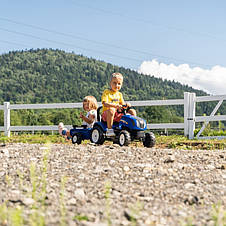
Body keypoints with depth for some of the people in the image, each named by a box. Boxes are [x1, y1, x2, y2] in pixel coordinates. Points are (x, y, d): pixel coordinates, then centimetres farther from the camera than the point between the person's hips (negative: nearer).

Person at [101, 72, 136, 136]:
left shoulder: (119, 94, 17)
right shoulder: (106, 92, -4)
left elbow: (122, 103, 18)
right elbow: (105, 104, -17)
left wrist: (126, 104, -7)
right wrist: (115, 105, -33)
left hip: (117, 115, 6)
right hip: (106, 114, -6)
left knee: (132, 111, -3)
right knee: (111, 110, -41)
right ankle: (109, 130, -35)